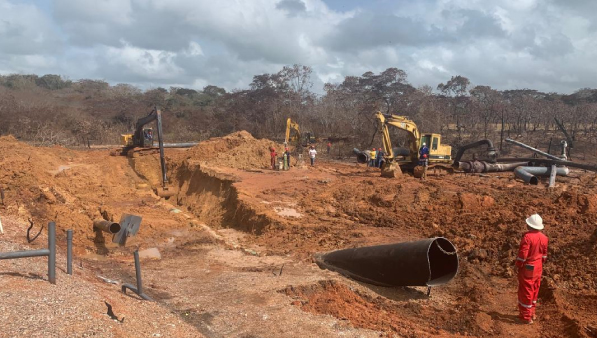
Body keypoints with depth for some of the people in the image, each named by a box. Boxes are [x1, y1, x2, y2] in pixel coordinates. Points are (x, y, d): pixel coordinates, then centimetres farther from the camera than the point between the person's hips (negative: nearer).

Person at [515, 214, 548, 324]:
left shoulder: (527, 237, -24)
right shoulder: (544, 238, 0)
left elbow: (522, 254, -23)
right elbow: (544, 254, 9)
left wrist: (518, 265, -9)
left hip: (527, 268, -7)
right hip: (538, 268, 7)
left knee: (525, 292, 4)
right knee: (534, 290, 19)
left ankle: (526, 317, 12)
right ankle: (531, 313, 32)